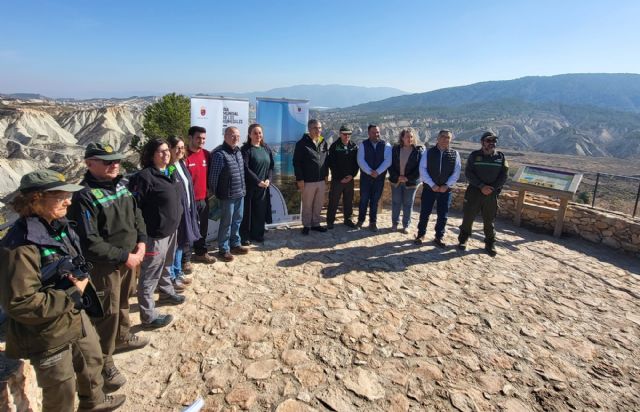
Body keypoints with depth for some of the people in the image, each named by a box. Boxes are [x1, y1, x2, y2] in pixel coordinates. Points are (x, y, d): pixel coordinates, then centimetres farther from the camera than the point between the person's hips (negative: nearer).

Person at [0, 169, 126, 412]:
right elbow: (21, 304, -31)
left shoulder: (59, 226, -2)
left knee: (93, 360, 30)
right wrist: (73, 295, -23)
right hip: (48, 334, -9)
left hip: (77, 316, 9)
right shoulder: (20, 246, -30)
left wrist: (81, 280, -4)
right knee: (61, 392, 15)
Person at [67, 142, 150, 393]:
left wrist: (141, 241, -3)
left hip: (130, 257, 7)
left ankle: (122, 337, 49)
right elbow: (89, 242, -25)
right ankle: (104, 361, 24)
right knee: (107, 312, 6)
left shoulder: (122, 184, 1)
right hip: (104, 266, -7)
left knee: (123, 302, 26)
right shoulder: (85, 196, -23)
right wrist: (125, 256, -20)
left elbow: (136, 214, 11)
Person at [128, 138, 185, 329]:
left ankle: (167, 293, 49)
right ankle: (148, 316, 14)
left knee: (165, 266, 28)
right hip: (155, 234, -9)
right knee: (150, 275, 3)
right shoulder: (144, 177, -21)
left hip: (171, 230, 9)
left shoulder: (169, 173, 6)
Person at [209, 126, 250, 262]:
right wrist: (214, 193, -6)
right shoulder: (219, 153, -16)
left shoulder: (238, 151, 10)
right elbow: (214, 176, -13)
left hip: (240, 194, 8)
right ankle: (223, 249, 15)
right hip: (227, 195, -8)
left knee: (237, 220, 17)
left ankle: (235, 244, 32)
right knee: (226, 222, 2)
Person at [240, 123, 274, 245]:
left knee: (261, 211, 10)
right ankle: (245, 236, 11)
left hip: (264, 186, 5)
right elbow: (245, 168, -15)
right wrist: (258, 181, -17)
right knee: (248, 211, 1)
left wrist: (268, 179, -5)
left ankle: (257, 234, 23)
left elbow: (271, 165, 11)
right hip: (250, 186, -5)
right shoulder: (246, 149, -7)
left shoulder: (266, 148, 11)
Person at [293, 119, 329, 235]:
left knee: (318, 205, 13)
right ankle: (306, 225, 20)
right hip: (308, 181, -5)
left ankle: (315, 224, 27)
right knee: (307, 205, 6)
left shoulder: (323, 142, 8)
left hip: (321, 180, 5)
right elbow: (296, 162, -12)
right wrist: (299, 179, -15)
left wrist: (326, 173, 14)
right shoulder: (302, 143, -10)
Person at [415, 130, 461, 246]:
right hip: (429, 188, -1)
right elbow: (422, 170, -7)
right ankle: (421, 234, 20)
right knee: (424, 213, 5)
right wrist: (432, 184, -13)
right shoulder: (428, 152, -2)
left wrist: (447, 185, -11)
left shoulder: (455, 154, 1)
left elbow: (456, 172, 0)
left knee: (443, 215, 6)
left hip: (446, 189, 1)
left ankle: (439, 236, 20)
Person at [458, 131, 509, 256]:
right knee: (468, 217, 4)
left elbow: (504, 175, 1)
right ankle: (463, 239, 20)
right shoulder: (474, 155, 1)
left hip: (492, 194, 1)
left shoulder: (501, 157, 5)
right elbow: (468, 173, -7)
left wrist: (492, 188, -12)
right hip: (474, 192, -1)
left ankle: (490, 244, 19)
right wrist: (481, 186, -16)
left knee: (489, 220, 7)